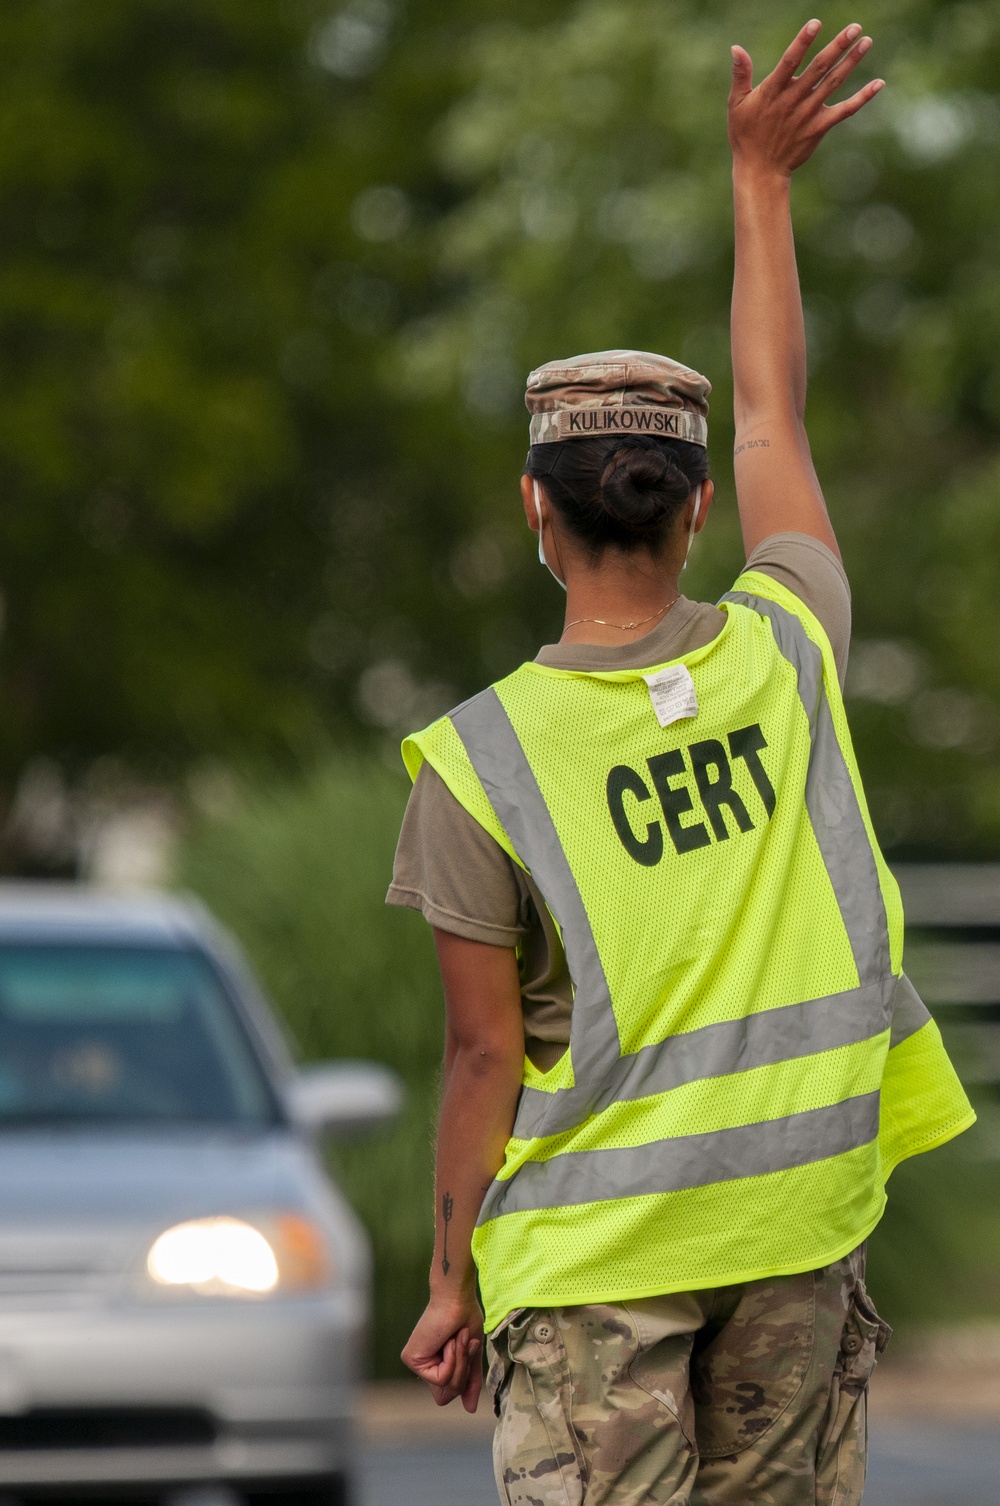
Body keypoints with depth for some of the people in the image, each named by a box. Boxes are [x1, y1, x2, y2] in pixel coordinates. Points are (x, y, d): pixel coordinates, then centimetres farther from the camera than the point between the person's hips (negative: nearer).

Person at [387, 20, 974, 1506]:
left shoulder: (478, 763, -10)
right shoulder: (788, 656, -2)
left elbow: (487, 1056, -8)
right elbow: (776, 410, 14)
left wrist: (451, 1283, 2)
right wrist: (761, 179, 24)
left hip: (593, 1249, -3)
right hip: (803, 1218, 3)